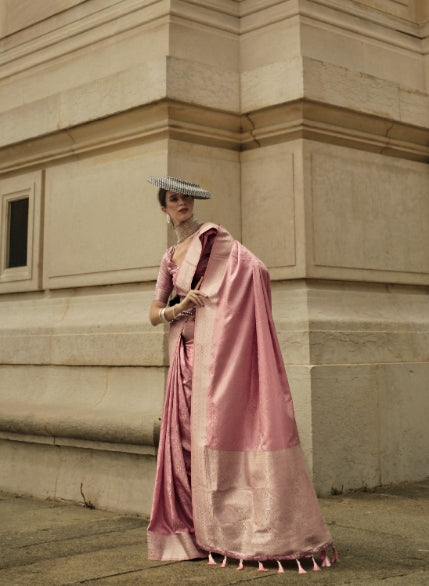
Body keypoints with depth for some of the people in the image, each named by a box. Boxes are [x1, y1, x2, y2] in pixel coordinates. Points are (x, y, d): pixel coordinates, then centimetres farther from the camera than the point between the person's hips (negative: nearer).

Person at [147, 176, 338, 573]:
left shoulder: (212, 236, 0)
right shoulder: (169, 257, 19)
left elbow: (257, 270, -13)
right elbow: (154, 314, 18)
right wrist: (178, 308, -3)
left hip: (219, 350, -6)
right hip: (186, 355, 6)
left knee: (219, 429, -9)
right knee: (188, 436, 5)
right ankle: (197, 531, 15)